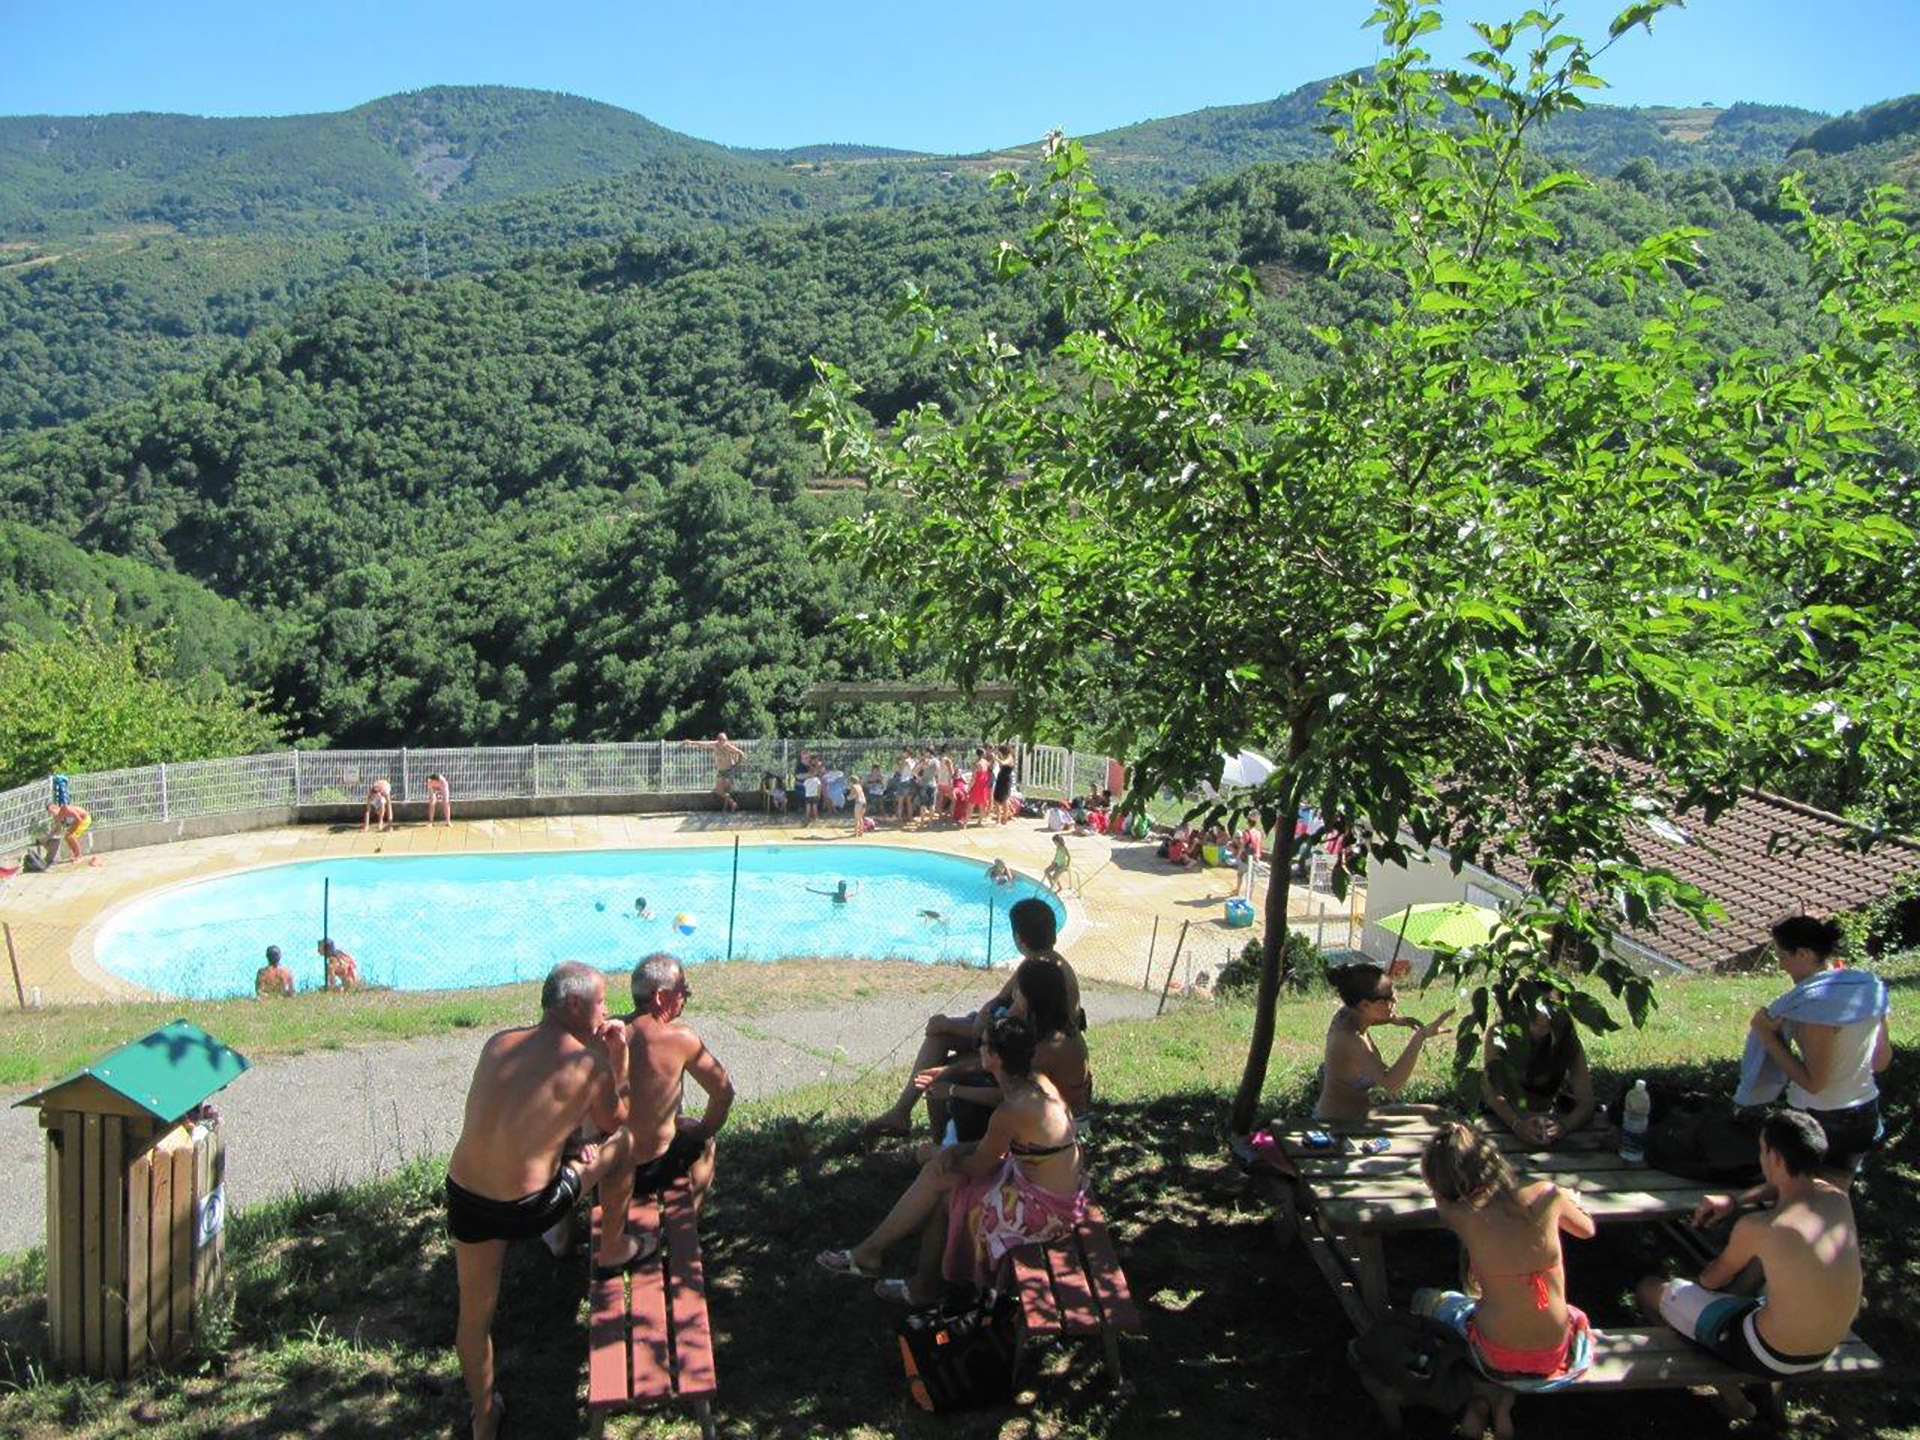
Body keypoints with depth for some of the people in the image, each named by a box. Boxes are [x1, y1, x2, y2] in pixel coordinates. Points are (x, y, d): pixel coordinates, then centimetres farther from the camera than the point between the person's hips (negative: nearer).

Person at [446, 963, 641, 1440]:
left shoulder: (498, 1044, 5)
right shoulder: (589, 1062, -10)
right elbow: (614, 1122, 8)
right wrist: (618, 1058, 13)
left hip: (464, 1197, 5)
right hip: (527, 1209, -5)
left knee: (475, 1313, 24)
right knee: (624, 1142, 18)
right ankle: (614, 1250, 39)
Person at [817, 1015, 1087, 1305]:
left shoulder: (1011, 1112, -28)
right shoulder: (1035, 1081, -2)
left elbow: (979, 1168, -13)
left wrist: (941, 1157, 6)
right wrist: (950, 1154, 1)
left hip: (1045, 1210, -8)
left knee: (941, 1195, 5)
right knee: (936, 1174, 8)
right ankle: (870, 1251, 16)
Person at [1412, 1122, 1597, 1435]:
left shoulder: (1462, 1217, -18)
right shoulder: (1546, 1194, -13)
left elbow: (1441, 1200, 7)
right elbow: (1586, 1229, 9)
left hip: (1495, 1364, -2)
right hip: (1558, 1364, 2)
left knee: (1425, 1300, 28)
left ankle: (1478, 1401, 20)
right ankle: (1504, 1404, 24)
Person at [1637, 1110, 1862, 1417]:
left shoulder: (1757, 1229, -28)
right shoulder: (1837, 1197, -11)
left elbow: (1713, 1279, -7)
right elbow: (1790, 1186, 17)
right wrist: (1735, 1201, 8)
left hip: (1771, 1357, -7)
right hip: (1825, 1352, 7)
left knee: (1650, 1289, 8)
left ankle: (1728, 1390, 21)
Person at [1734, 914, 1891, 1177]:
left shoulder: (1818, 1004, -24)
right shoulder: (1870, 988, 0)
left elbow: (1813, 1082, -22)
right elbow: (1882, 1062, 9)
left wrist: (1767, 1036, -18)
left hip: (1823, 1120, -8)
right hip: (1868, 1115, 8)